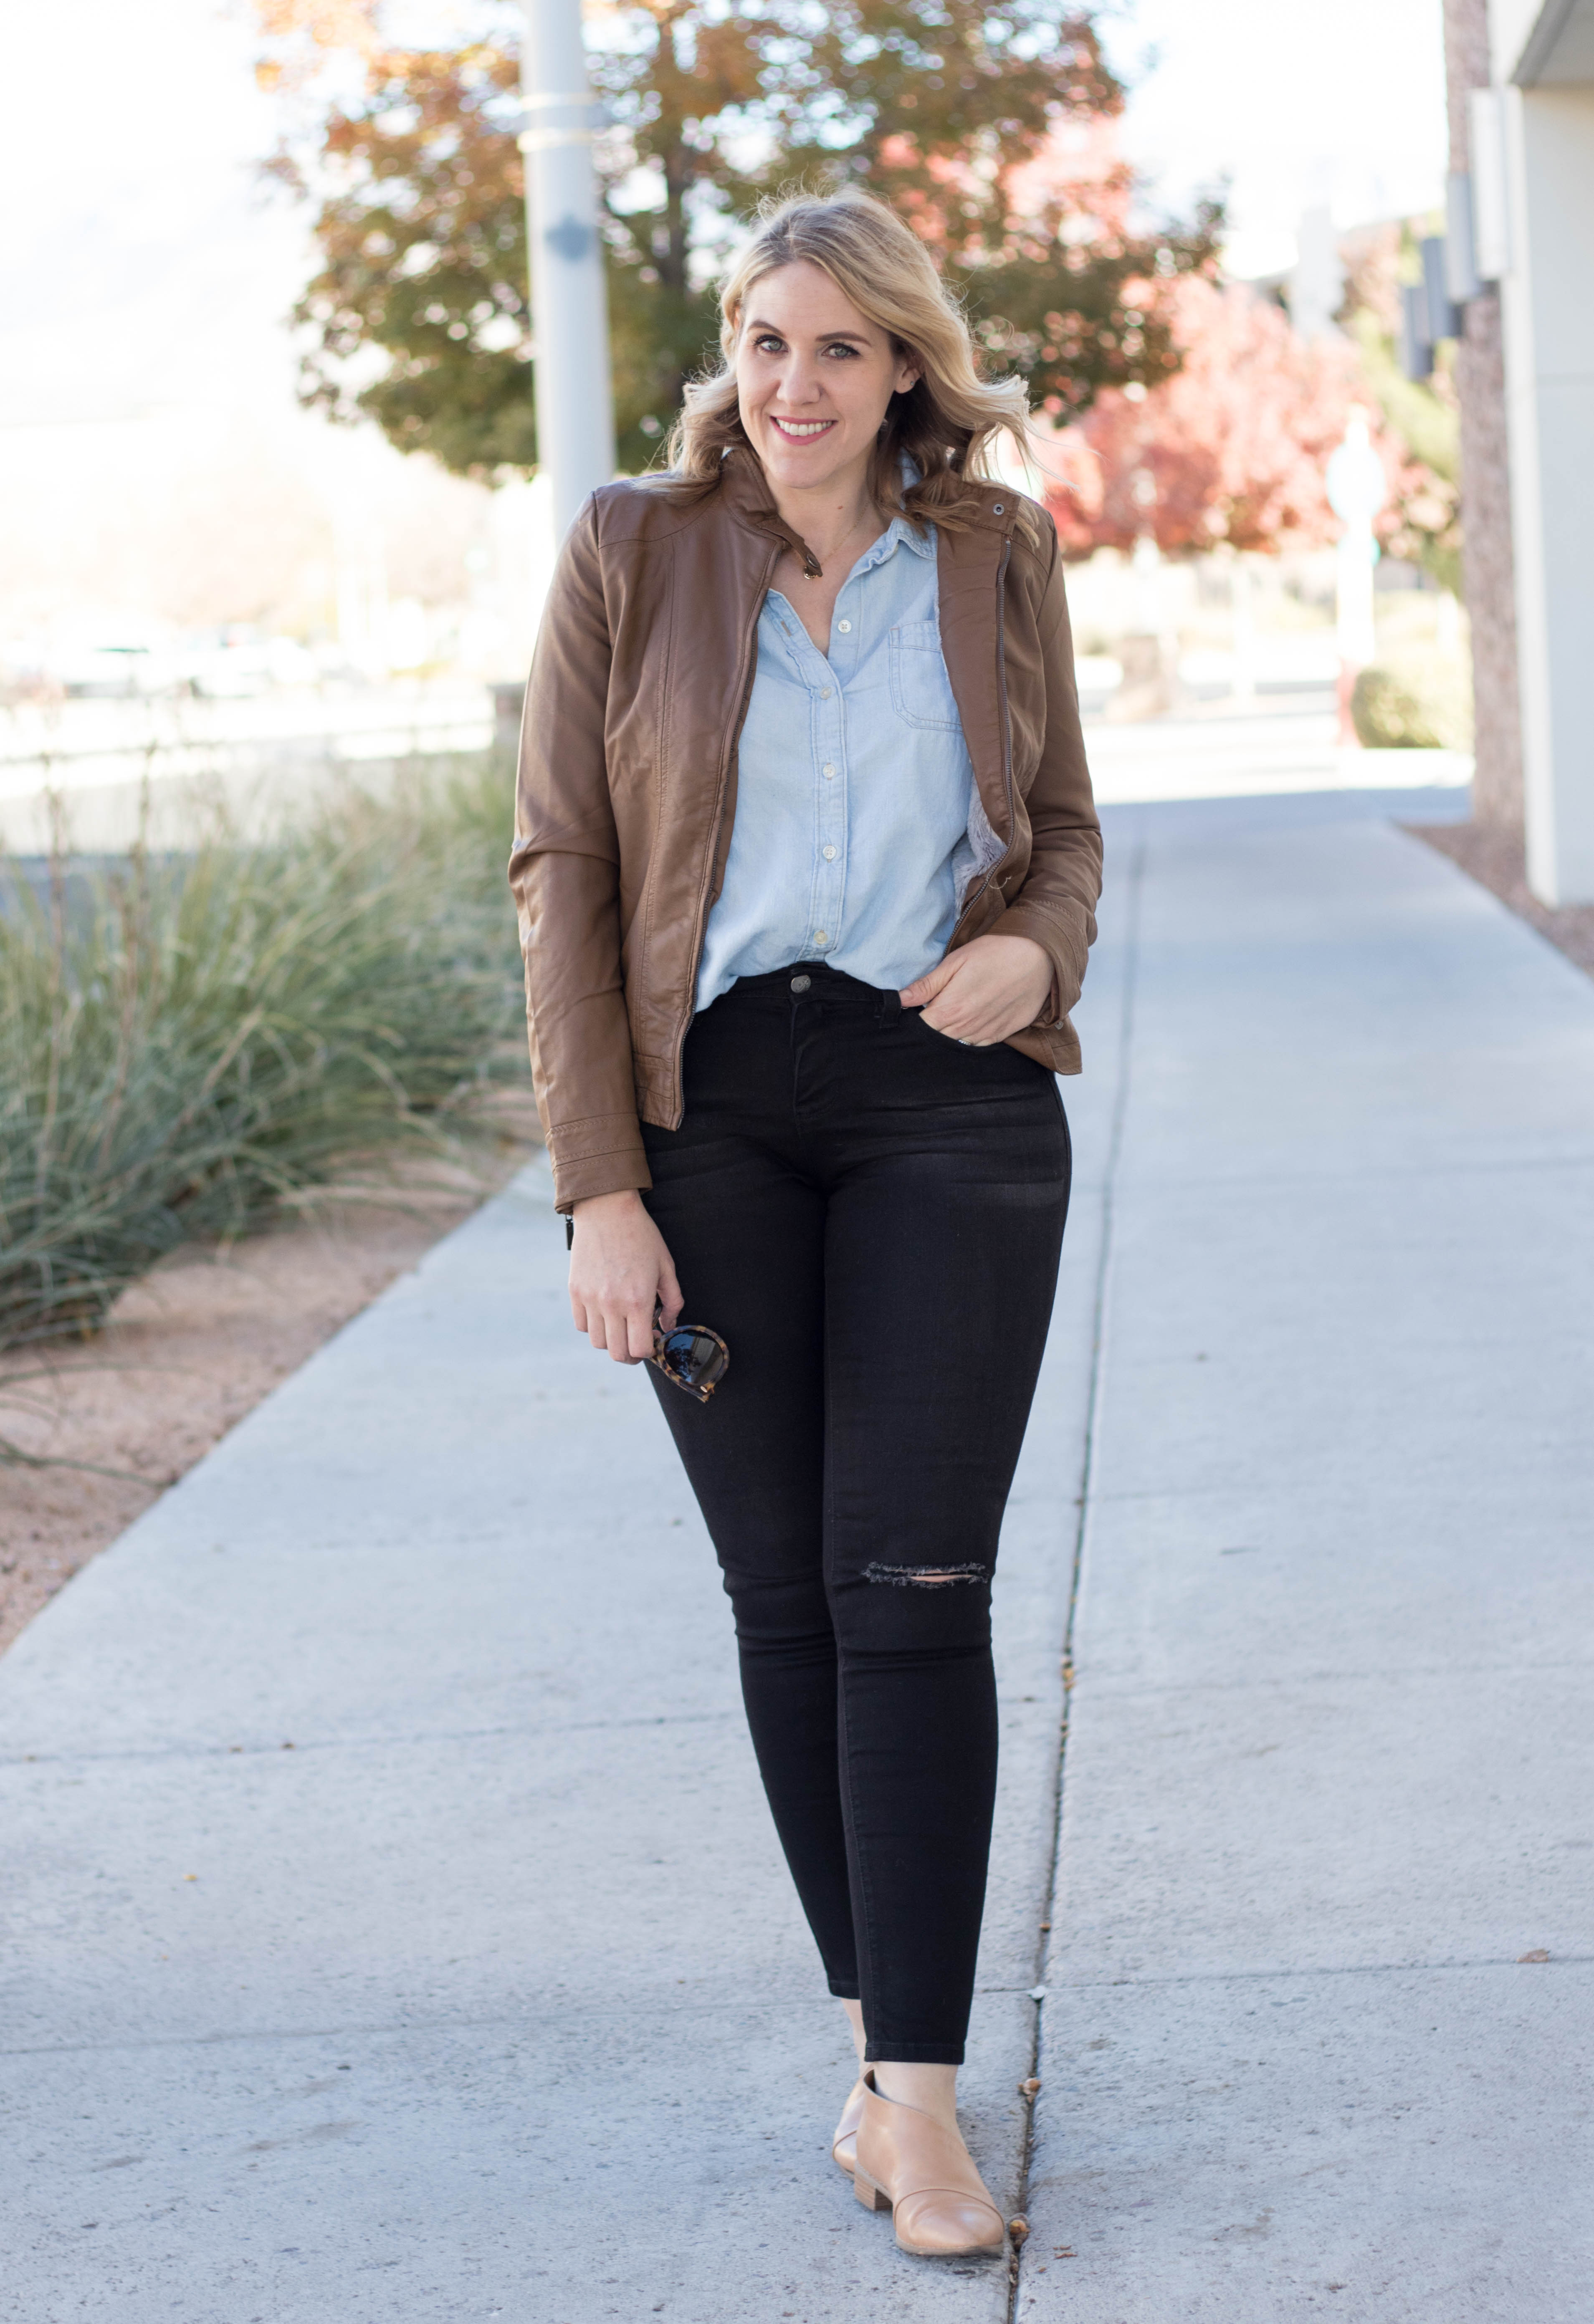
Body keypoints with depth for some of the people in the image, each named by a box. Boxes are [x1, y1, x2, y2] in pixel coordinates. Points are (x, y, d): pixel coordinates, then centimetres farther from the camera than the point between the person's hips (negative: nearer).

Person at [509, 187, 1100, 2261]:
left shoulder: (996, 557, 6)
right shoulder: (632, 555, 1)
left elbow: (1066, 825, 16)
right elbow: (563, 872, 0)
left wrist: (1038, 945, -9)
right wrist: (599, 1191, -7)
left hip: (952, 1102, 0)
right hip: (713, 1111, 0)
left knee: (913, 1586, -7)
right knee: (785, 1593, 5)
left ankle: (920, 2091, -4)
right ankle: (877, 2016, 20)